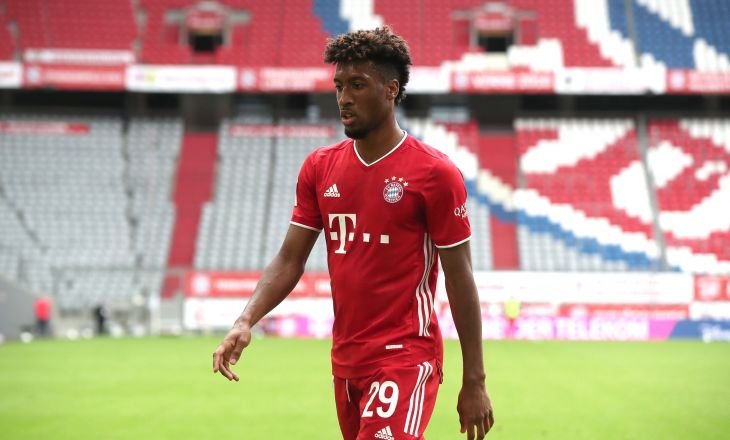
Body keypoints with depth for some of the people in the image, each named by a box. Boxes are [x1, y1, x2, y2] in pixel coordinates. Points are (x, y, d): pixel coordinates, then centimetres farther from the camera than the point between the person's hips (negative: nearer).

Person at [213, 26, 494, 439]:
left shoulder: (435, 172, -8)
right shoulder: (320, 168, 7)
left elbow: (460, 279, -6)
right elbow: (290, 260, 8)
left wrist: (474, 382, -6)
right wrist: (246, 321, -9)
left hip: (406, 359, -6)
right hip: (346, 360, 6)